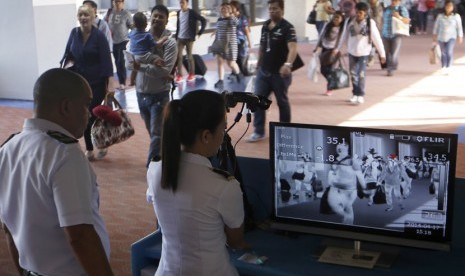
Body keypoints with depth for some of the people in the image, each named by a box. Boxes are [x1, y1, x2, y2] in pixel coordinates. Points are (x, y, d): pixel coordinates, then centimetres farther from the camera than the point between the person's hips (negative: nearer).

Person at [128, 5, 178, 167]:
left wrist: (141, 67, -22)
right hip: (141, 93, 5)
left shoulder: (170, 43, -10)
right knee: (151, 131, 18)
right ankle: (162, 159, 34)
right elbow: (130, 62, -6)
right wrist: (155, 71, -16)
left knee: (156, 133, -3)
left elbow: (165, 70, -20)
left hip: (159, 95, -5)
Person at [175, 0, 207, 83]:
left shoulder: (192, 13, -8)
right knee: (178, 56, -1)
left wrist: (200, 32, -7)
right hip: (180, 38, 5)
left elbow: (203, 20, -7)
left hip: (189, 38, -5)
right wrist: (176, 36, 13)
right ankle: (179, 75, 4)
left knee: (189, 56, 3)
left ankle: (192, 74, 16)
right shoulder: (178, 13, 9)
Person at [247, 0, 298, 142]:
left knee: (282, 102, 8)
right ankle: (259, 131, 9)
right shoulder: (265, 26, 9)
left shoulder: (287, 27, -14)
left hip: (279, 73, -6)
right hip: (263, 71, 6)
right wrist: (258, 66, 20)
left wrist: (288, 64, -46)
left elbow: (293, 48, -29)